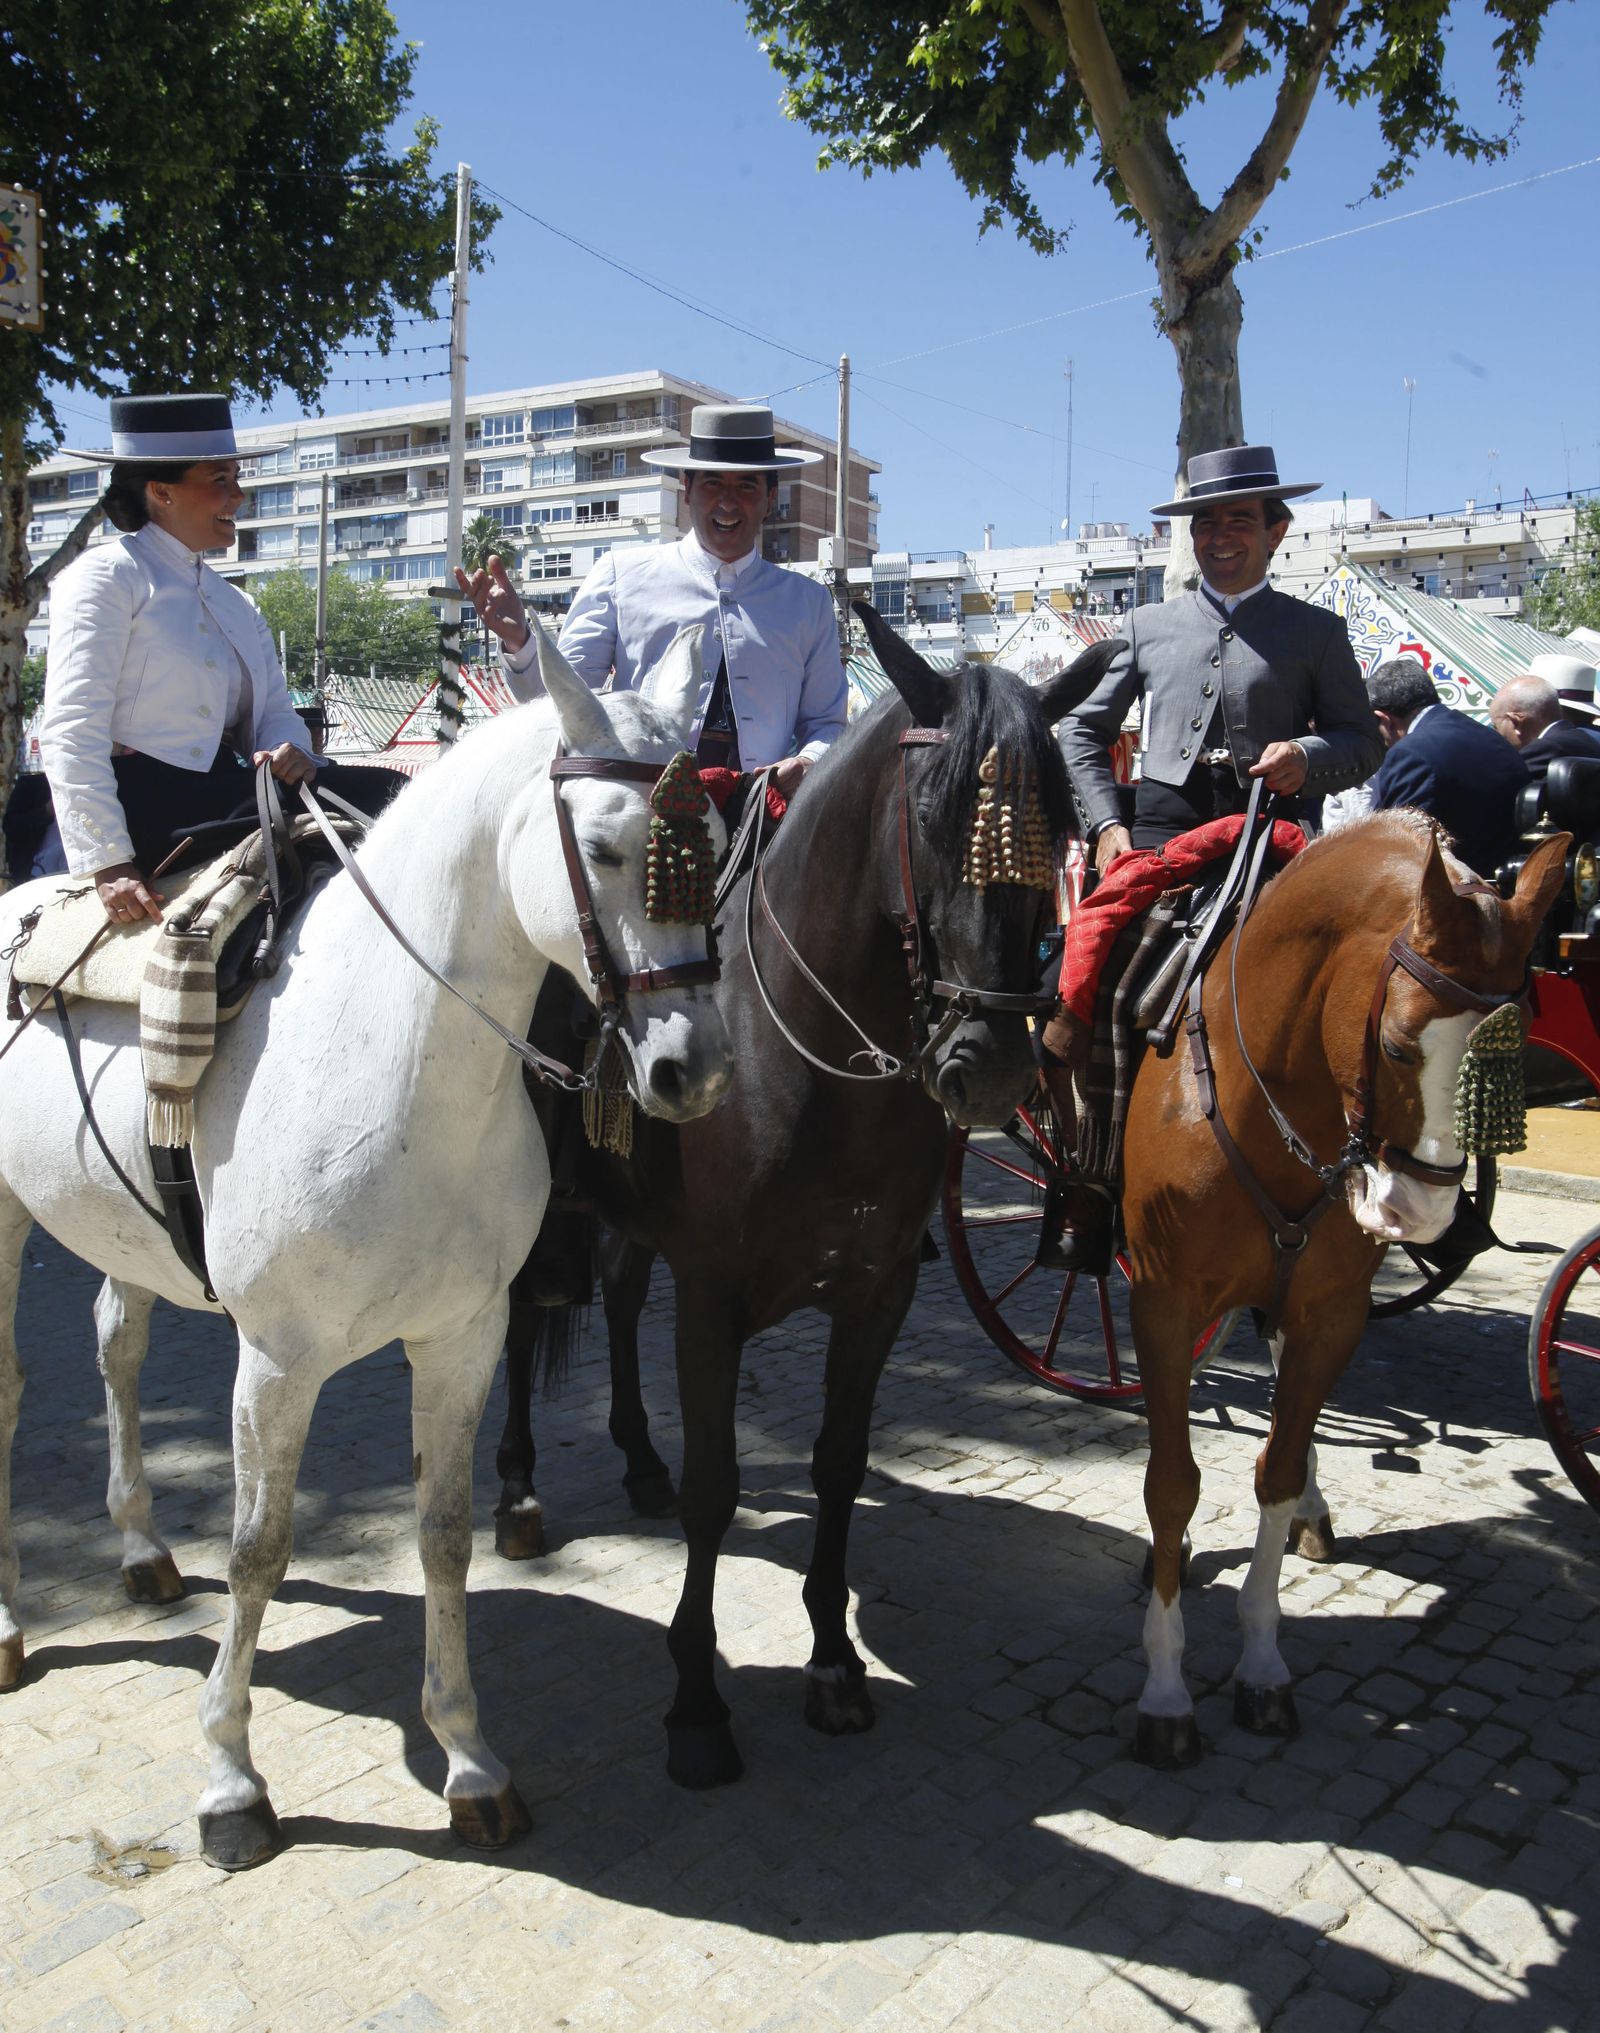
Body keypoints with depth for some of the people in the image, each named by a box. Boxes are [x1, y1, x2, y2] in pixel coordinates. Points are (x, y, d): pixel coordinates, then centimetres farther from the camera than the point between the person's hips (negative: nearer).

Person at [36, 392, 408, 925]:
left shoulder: (236, 605, 24)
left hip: (222, 795, 8)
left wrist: (289, 750, -9)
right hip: (142, 809, -8)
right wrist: (109, 863, -19)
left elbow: (277, 712, 19)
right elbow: (71, 732, -10)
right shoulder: (108, 576, -1)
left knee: (388, 794, -14)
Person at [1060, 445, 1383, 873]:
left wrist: (1307, 757, -9)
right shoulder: (1147, 624, 20)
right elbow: (1083, 729, 20)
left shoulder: (1318, 631, 16)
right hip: (1162, 828, 1)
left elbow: (1363, 742, 14)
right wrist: (1107, 824, 6)